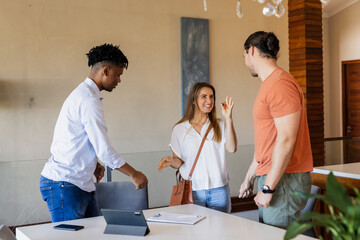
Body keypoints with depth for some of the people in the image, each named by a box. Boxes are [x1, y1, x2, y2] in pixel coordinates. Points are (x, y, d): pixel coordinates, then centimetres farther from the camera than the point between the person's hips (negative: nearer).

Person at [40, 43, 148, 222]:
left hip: (81, 184, 10)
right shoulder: (88, 100, -19)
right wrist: (133, 174, -11)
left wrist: (94, 164, 12)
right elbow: (104, 150, -21)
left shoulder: (83, 94, 15)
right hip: (64, 184, -10)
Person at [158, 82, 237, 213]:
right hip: (192, 191, -1)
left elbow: (232, 148, -8)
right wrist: (171, 161, -14)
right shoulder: (179, 129, 5)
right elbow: (178, 161, 9)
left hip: (218, 189, 1)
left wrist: (228, 119, -12)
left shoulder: (220, 126, 8)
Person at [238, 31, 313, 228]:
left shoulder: (280, 84, -15)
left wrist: (268, 188, -19)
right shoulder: (268, 85, 17)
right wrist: (249, 178, 24)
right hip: (269, 178, 9)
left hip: (284, 180, -9)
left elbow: (286, 140, -21)